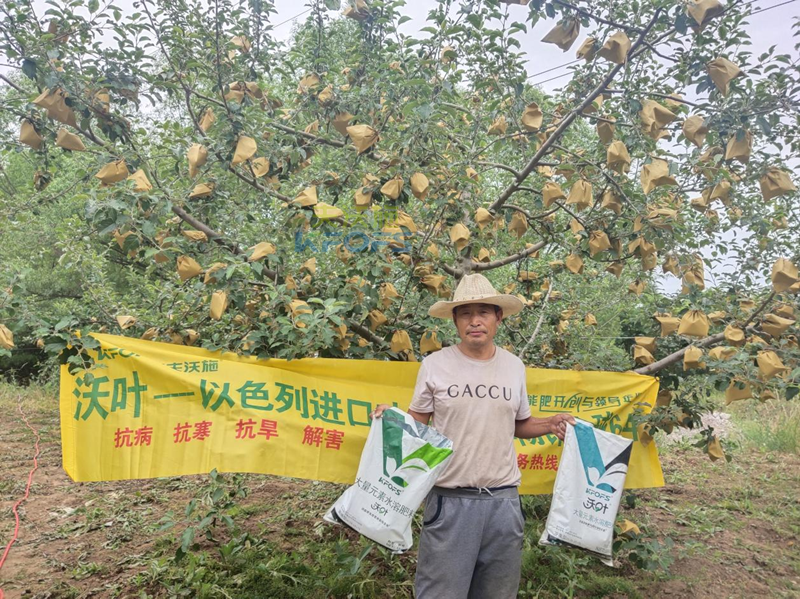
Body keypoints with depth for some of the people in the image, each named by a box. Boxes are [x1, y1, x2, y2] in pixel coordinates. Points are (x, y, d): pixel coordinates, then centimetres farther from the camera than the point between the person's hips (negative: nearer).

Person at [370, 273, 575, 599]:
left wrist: (550, 424, -2)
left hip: (503, 499, 3)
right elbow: (416, 421, 3)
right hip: (450, 499, -3)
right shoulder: (434, 364, -5)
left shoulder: (514, 366, 5)